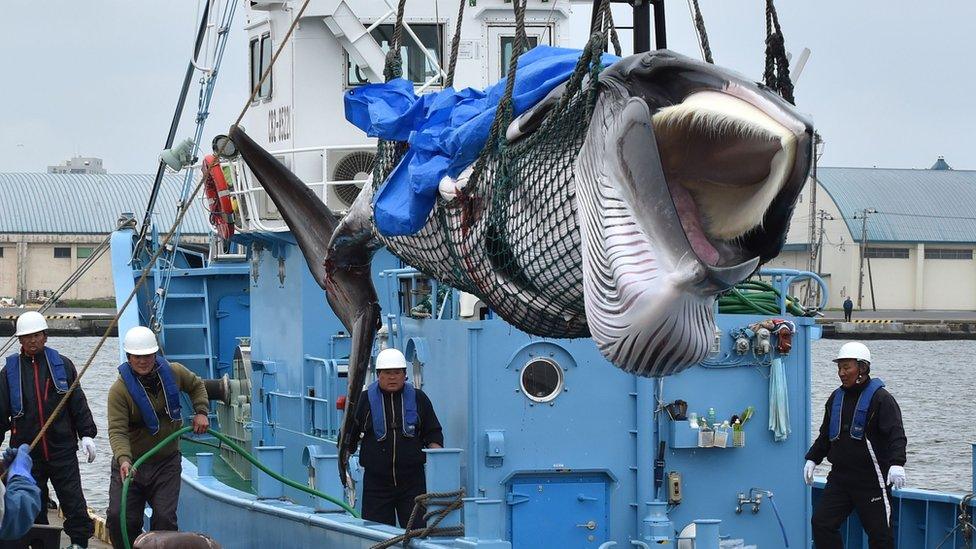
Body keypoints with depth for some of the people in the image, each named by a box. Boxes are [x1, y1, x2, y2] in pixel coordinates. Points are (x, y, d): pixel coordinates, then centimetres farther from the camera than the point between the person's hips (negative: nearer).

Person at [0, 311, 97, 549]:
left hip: (62, 449, -1)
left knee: (74, 502, -3)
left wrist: (86, 434, 0)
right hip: (27, 453, 1)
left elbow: (78, 403, 7)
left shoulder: (62, 365, 6)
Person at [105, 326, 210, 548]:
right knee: (118, 517, -7)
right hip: (130, 464, -2)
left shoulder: (173, 372, -3)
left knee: (165, 518, -10)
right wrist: (123, 459, -41)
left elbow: (196, 385, 20)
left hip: (166, 463, 2)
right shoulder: (119, 390, -17)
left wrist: (201, 411, 4)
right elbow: (117, 431, -24)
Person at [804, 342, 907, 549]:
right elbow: (825, 435, 26)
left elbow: (896, 434, -18)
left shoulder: (880, 398, -8)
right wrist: (812, 459, 17)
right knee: (821, 523, -1)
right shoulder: (836, 398, 13)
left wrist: (897, 463, -32)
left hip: (872, 479, -7)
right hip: (839, 477, 7)